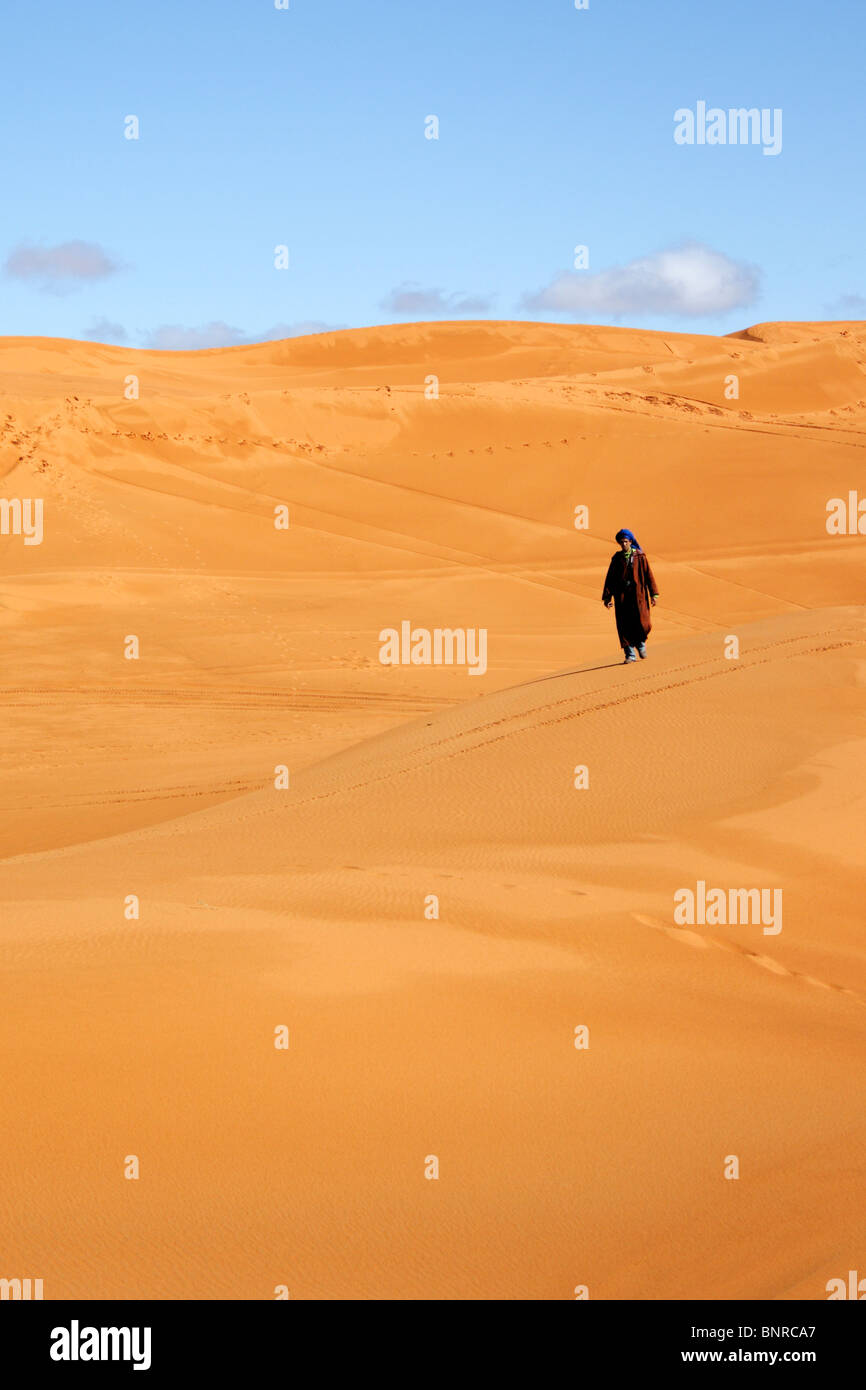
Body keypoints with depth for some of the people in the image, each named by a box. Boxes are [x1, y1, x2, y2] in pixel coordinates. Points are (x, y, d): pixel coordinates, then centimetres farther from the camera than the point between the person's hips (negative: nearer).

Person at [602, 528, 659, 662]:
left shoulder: (640, 557, 3)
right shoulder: (617, 558, 8)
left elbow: (648, 575, 2)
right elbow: (610, 578, 9)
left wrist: (653, 594, -3)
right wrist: (607, 597, 4)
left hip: (638, 594, -1)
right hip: (622, 595, 1)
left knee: (642, 623, -8)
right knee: (625, 625, -3)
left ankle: (640, 643, 23)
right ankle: (630, 654, 2)